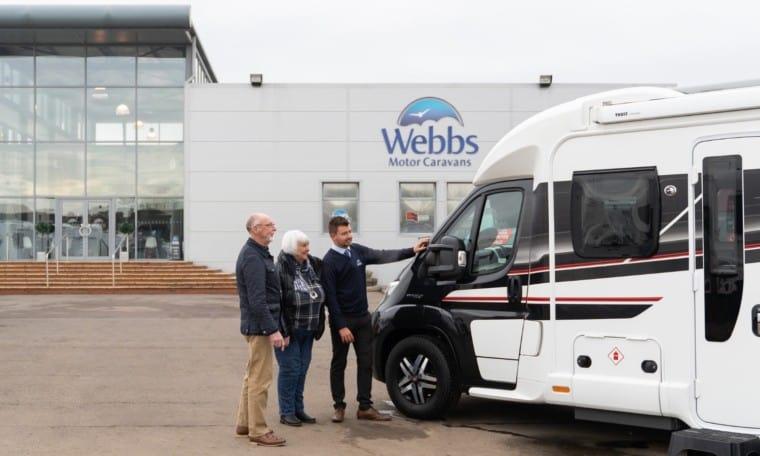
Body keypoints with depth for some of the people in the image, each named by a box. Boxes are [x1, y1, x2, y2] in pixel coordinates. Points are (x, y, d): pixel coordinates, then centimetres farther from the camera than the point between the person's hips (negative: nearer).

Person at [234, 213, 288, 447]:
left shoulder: (258, 253, 15)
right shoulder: (253, 258, -18)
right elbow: (257, 300, -24)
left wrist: (278, 327, 20)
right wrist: (273, 329, -24)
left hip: (257, 326, 11)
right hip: (260, 326, -11)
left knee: (252, 376, 17)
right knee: (260, 380, -4)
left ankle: (244, 423, 27)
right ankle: (258, 430, 3)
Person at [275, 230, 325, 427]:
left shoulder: (312, 265, 6)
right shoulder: (281, 269, -15)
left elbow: (320, 296, 16)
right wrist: (281, 329, -21)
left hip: (308, 329, 7)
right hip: (289, 329, -6)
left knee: (302, 370, 12)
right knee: (290, 369, -1)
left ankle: (298, 409, 23)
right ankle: (286, 412, 10)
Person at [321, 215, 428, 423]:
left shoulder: (357, 251, 5)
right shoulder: (329, 262, -13)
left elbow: (383, 256, 10)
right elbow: (330, 296, -15)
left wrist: (412, 250, 4)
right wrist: (341, 326, -18)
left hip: (362, 317, 6)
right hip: (342, 320, -6)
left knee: (366, 362, 6)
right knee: (339, 364, 6)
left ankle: (365, 407, 12)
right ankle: (339, 407, 17)